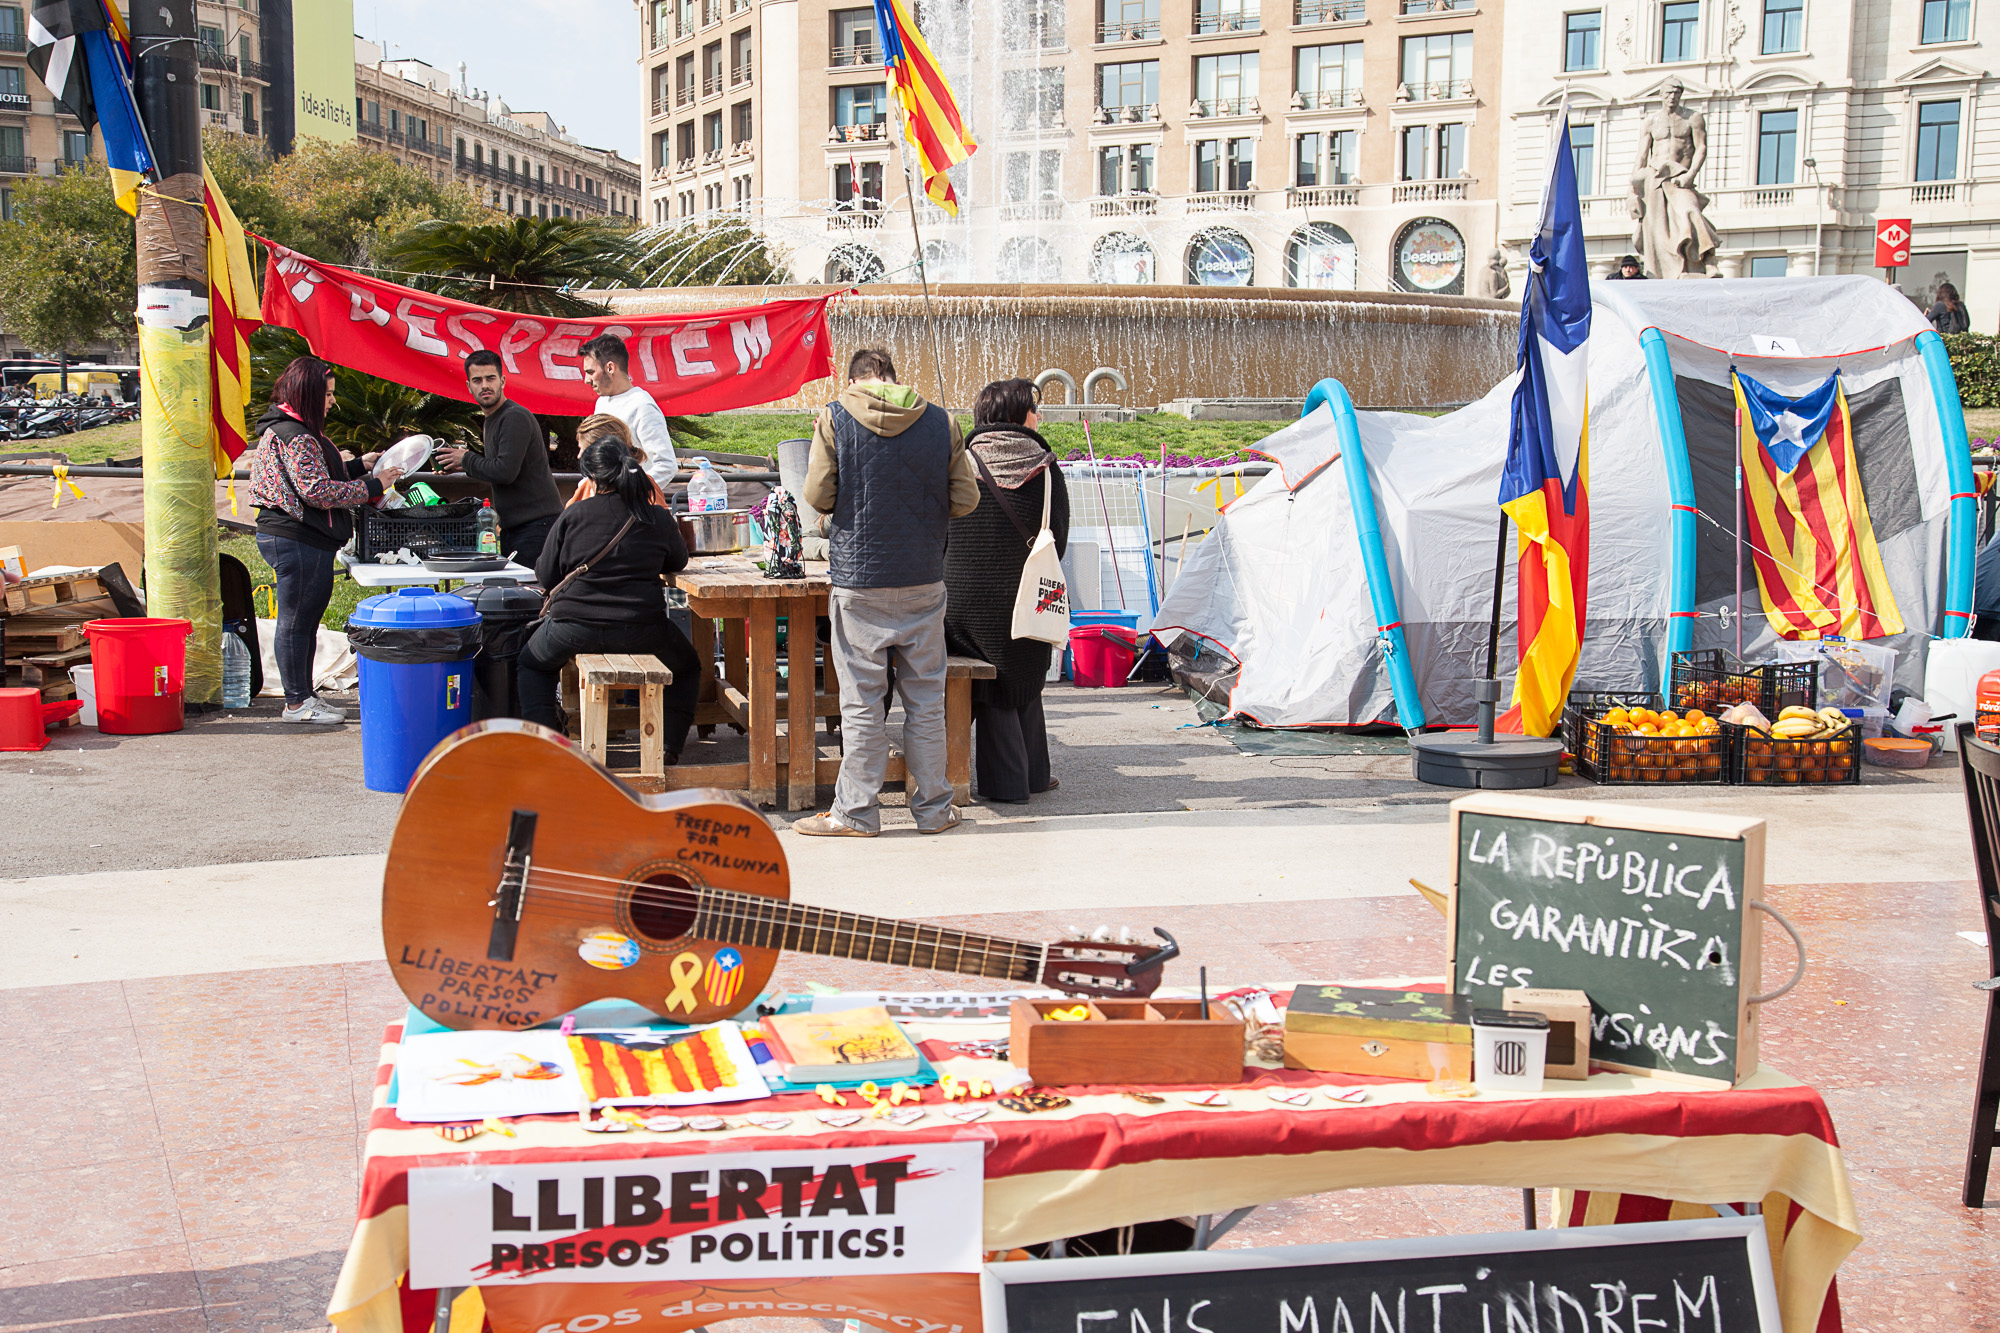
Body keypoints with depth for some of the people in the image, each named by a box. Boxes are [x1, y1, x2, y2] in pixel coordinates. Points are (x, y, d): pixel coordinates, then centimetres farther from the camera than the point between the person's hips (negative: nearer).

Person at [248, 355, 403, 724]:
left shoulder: (291, 429, 17)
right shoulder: (295, 437, -18)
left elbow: (317, 475, 24)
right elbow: (317, 491, -23)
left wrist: (358, 466, 17)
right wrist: (373, 486, -16)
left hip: (304, 540, 11)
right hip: (295, 540, -11)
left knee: (306, 620, 16)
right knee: (296, 620, -3)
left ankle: (303, 696, 23)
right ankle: (296, 703, 3)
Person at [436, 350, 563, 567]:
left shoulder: (515, 417, -13)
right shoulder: (490, 421, 19)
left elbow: (505, 472, -21)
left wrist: (466, 460, -6)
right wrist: (467, 466, 12)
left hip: (536, 524, -10)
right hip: (511, 526, 10)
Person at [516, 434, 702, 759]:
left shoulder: (573, 515, -4)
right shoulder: (658, 518, -2)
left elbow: (545, 576, 4)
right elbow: (678, 561, 17)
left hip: (575, 627, 0)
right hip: (643, 630, 0)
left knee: (532, 663, 32)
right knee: (687, 668, 29)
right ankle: (668, 746, 14)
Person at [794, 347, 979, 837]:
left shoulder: (835, 418, -4)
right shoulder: (940, 421, 2)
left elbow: (818, 496, -5)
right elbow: (966, 499, 3)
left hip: (859, 579, -2)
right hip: (923, 580, 2)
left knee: (862, 700, 3)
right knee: (926, 697, 10)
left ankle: (856, 811, 9)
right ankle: (933, 807, 16)